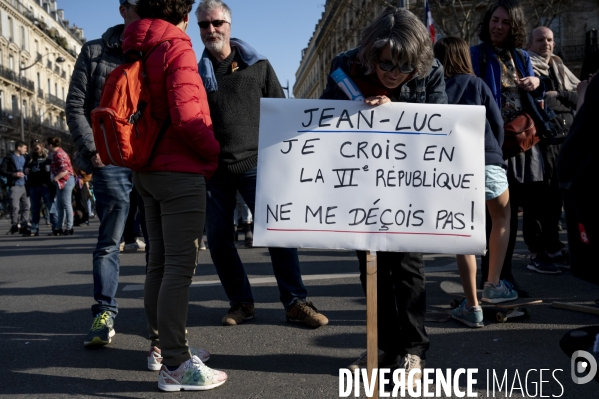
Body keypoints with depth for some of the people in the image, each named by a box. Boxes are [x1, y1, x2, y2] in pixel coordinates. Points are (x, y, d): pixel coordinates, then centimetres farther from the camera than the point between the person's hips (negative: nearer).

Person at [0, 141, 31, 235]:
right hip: (15, 186, -5)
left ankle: (24, 226, 10)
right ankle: (14, 225, 5)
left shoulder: (26, 157, 14)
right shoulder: (9, 158, 0)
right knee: (15, 207, -7)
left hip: (25, 185, 5)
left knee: (26, 206, 4)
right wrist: (14, 174, -15)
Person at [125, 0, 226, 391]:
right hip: (181, 172, -9)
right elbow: (185, 115, -21)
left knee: (160, 261, 14)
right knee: (180, 267, -7)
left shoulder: (139, 54, 13)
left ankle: (162, 345, 25)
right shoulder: (177, 50, -11)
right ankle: (175, 365, -4)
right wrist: (213, 152, -7)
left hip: (148, 170, 9)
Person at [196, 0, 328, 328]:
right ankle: (241, 302, 19)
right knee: (218, 240, 3)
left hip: (255, 164, -2)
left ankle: (295, 303, 3)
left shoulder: (258, 66, 7)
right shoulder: (198, 73, 10)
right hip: (214, 169, 2)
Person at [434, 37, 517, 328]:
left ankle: (472, 307, 7)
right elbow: (498, 123, 4)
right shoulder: (476, 84, 6)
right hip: (487, 162, 0)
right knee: (502, 218, 24)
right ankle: (493, 285, 20)